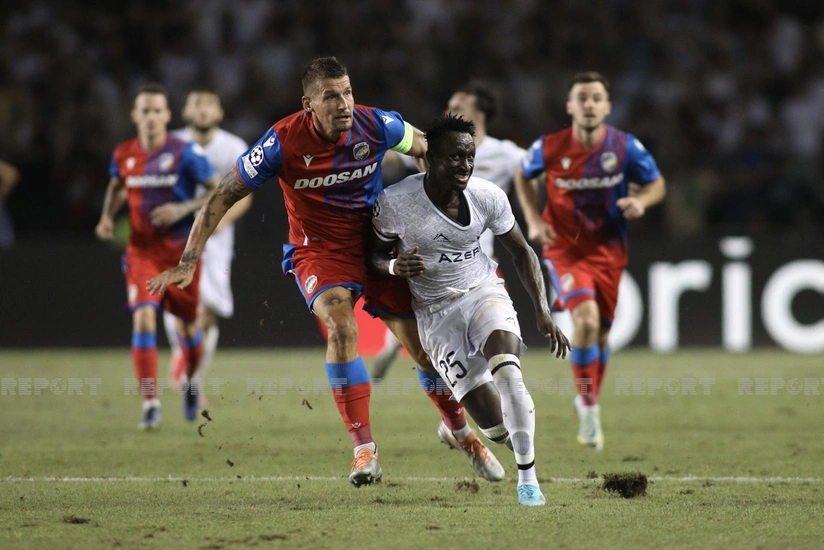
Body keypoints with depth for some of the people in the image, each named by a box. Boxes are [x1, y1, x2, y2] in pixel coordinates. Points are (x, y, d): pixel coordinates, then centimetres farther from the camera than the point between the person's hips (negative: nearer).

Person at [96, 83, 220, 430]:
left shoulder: (185, 154, -12)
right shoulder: (123, 155, -1)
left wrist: (183, 209, -21)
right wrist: (107, 216, 4)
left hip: (182, 251, -1)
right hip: (142, 251, 2)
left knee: (187, 325, 10)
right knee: (143, 318, -17)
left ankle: (191, 381, 42)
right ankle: (150, 404, -15)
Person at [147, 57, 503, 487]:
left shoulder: (376, 126, -16)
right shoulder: (283, 142, -22)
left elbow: (424, 148, 7)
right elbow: (223, 196, -14)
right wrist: (188, 262, -17)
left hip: (378, 242, 2)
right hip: (318, 250, -2)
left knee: (424, 346, 3)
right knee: (340, 326, -30)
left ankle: (464, 436, 28)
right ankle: (364, 449, -23)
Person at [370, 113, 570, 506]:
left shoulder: (488, 196, -10)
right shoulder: (395, 203, -15)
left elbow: (522, 252, 4)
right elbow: (375, 254, 2)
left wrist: (543, 312, -5)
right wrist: (395, 266, -23)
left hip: (483, 292, 1)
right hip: (435, 311, -1)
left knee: (507, 374, -27)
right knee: (491, 421, -13)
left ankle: (528, 477, -21)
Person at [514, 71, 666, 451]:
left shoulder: (625, 147, -11)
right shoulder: (549, 147, -12)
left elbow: (656, 184, 3)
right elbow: (524, 176, 8)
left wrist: (641, 200, -19)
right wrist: (533, 219, -4)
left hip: (608, 249, 2)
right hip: (564, 248, -2)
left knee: (601, 334, 11)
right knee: (586, 319, -24)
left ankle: (588, 400, 38)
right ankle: (588, 407, -9)